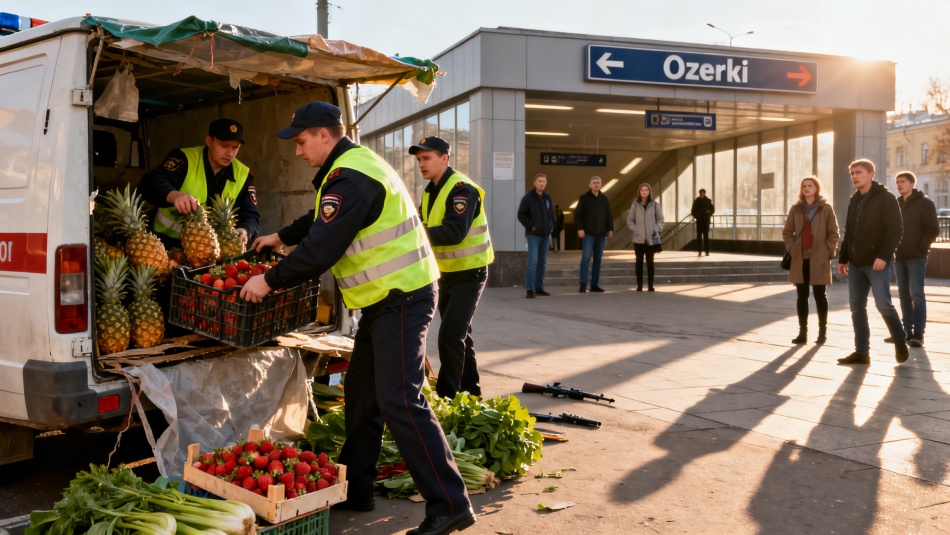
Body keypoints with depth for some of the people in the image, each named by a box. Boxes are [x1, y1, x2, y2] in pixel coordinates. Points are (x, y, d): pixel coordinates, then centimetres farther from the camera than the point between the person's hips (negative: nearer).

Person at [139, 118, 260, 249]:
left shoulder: (242, 175, 3)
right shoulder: (185, 159, -8)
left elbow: (251, 216, -2)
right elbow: (149, 184, -24)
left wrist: (244, 231, -26)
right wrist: (175, 195, -45)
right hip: (169, 243, -4)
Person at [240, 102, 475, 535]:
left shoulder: (350, 178, -19)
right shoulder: (355, 163, 16)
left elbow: (320, 249, -23)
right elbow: (321, 220, 32)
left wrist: (269, 280, -12)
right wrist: (281, 237, 36)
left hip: (401, 299, -11)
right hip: (388, 299, 11)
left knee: (399, 402, -13)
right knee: (362, 395, 15)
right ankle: (355, 489, 27)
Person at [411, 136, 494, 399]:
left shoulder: (461, 189, -20)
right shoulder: (431, 190, 9)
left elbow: (455, 231, -33)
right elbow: (424, 227, 8)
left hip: (469, 273, -9)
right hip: (447, 273, 9)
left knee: (450, 334, -14)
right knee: (459, 333, 17)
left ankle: (447, 395, -6)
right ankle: (470, 388, 30)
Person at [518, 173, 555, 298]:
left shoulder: (547, 198, 13)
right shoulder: (528, 197, -6)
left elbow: (551, 214, 23)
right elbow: (521, 215, -8)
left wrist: (552, 226, 9)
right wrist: (531, 226, -14)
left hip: (545, 234, 7)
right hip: (533, 234, -7)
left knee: (542, 262, 10)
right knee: (533, 261, -13)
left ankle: (539, 288, 18)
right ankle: (529, 290, -12)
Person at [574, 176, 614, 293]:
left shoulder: (604, 199, 14)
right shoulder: (584, 198, 1)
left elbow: (609, 215, 17)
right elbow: (577, 214, -3)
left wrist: (610, 229, 9)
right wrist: (580, 228, -13)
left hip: (601, 233, 5)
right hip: (588, 233, -4)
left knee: (598, 259, 6)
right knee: (586, 258, -9)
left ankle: (594, 284, 11)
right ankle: (583, 285, -8)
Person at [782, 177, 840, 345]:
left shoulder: (826, 208, -1)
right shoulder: (795, 209, 8)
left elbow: (833, 233, 0)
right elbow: (787, 232, 14)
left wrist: (829, 252, -7)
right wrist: (791, 248, 2)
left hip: (819, 259, -3)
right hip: (800, 259, 3)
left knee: (819, 295, 5)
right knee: (802, 296, 6)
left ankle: (823, 331, 14)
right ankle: (802, 332, 10)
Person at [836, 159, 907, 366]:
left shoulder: (886, 199, -6)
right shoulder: (854, 201, 16)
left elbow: (894, 231, -14)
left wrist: (884, 256, -25)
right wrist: (843, 258, 15)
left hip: (877, 263, -7)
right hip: (856, 264, 7)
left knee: (883, 304, -8)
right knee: (857, 307, 4)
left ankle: (900, 341, 16)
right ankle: (861, 352, 9)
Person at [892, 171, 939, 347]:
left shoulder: (925, 203, -2)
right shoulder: (896, 204, 13)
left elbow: (933, 230, -6)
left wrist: (920, 246, -13)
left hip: (916, 256, -5)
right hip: (899, 256, 6)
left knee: (916, 294, -8)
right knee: (904, 295, 8)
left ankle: (918, 334, -7)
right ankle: (907, 331, 13)